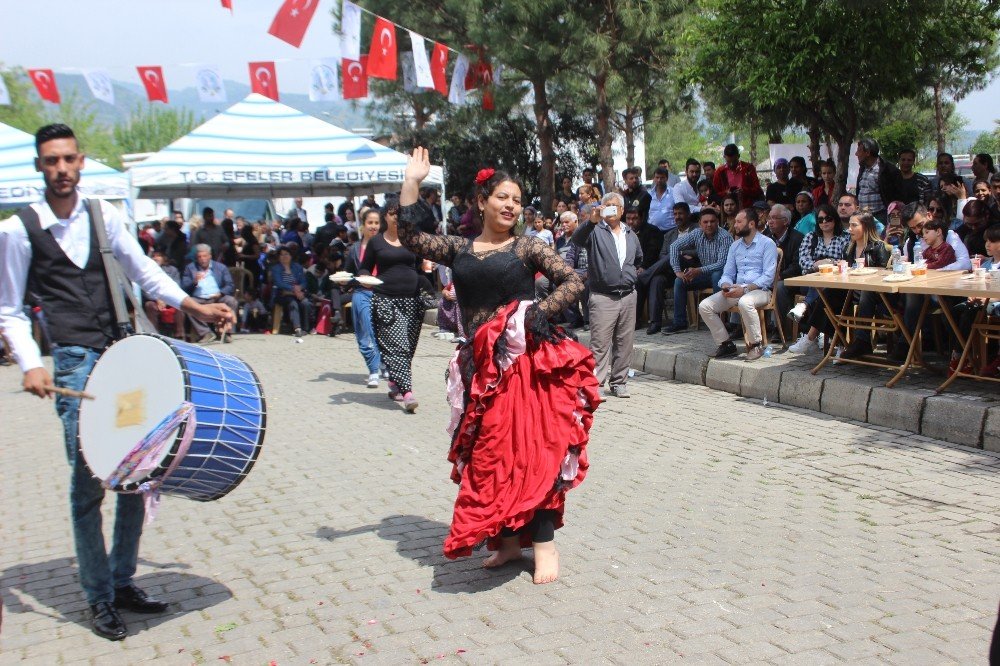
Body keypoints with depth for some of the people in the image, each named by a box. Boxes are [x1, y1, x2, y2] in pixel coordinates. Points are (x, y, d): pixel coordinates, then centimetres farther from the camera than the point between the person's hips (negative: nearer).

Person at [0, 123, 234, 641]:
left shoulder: (102, 215, 9)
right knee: (88, 484, -3)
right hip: (75, 364, -4)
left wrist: (192, 306, -4)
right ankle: (99, 599, 13)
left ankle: (123, 581, 24)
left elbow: (143, 269, 10)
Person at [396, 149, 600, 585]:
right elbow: (411, 237, 5)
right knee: (487, 454, 9)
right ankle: (508, 540, 23)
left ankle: (543, 544, 4)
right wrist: (411, 181, 5)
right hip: (480, 365, 4)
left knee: (530, 449, -6)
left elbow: (573, 282, -3)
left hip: (524, 360, -4)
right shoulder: (459, 249, 13)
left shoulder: (526, 247, 3)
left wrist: (539, 313, -13)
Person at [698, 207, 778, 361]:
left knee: (744, 303, -40)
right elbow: (727, 273, 19)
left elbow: (768, 276, -10)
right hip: (736, 290, 6)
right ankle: (725, 344, -2)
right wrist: (725, 286, -6)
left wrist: (745, 289, -21)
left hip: (759, 290, -6)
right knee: (704, 306, -13)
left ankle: (756, 344, -21)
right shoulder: (735, 246, 19)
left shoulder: (767, 244, -1)